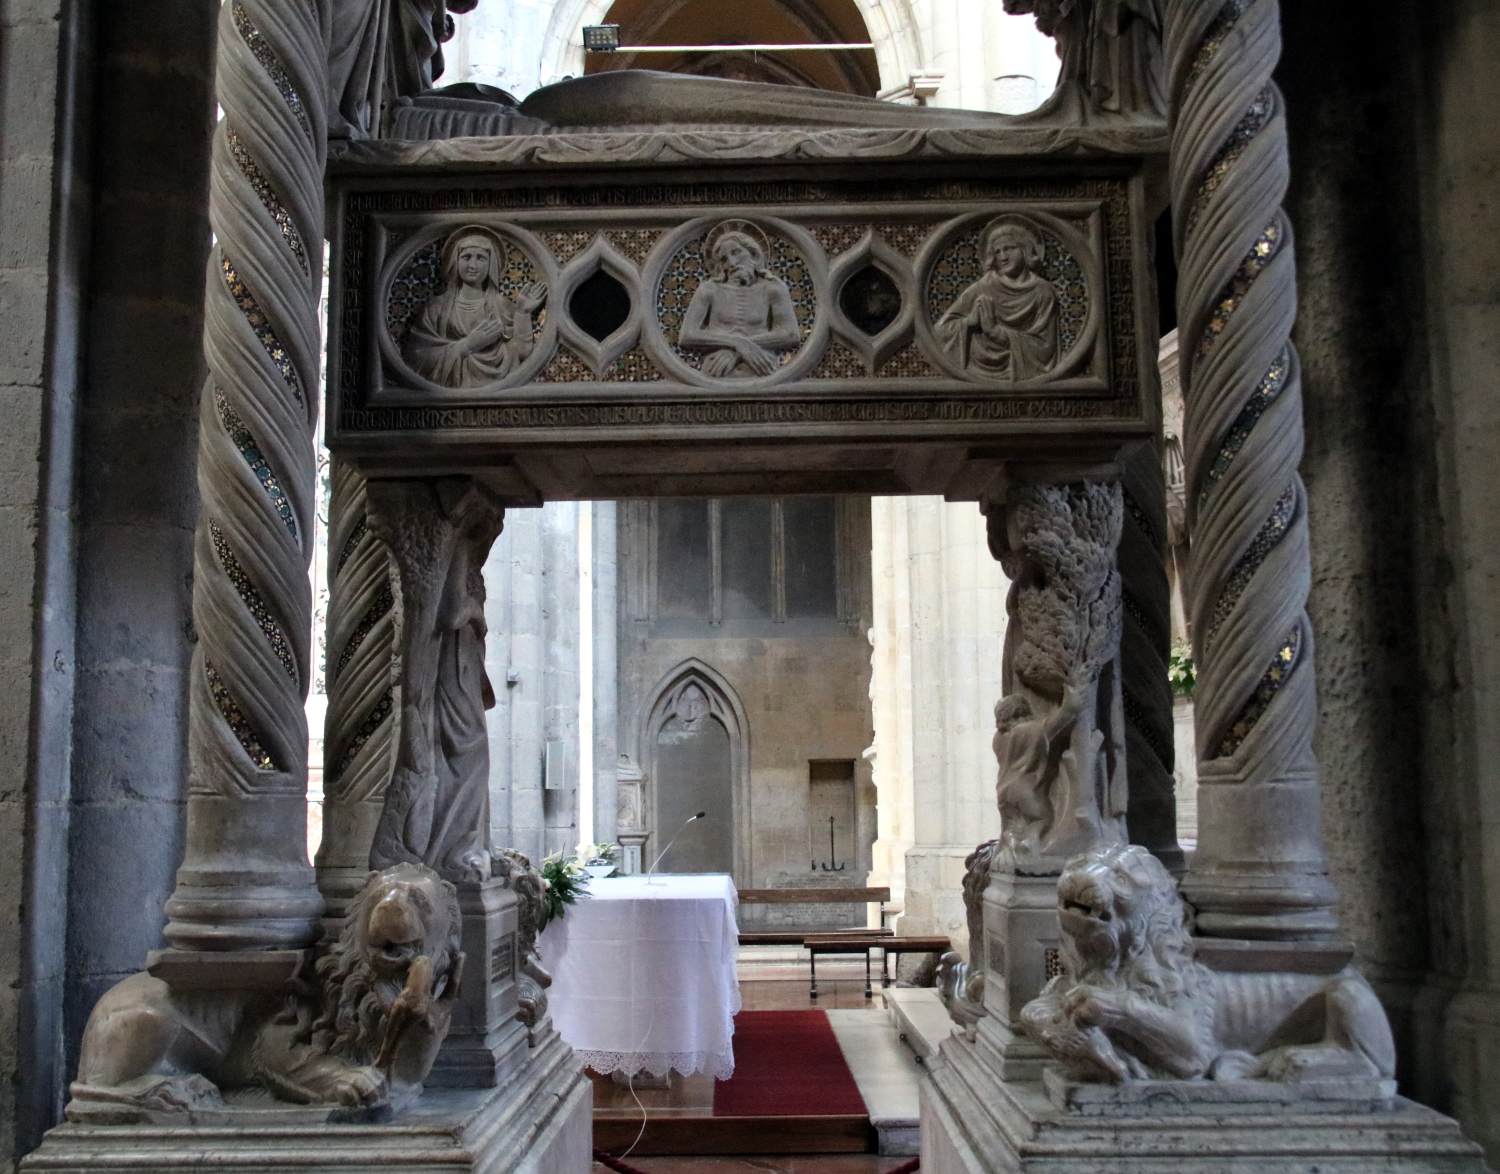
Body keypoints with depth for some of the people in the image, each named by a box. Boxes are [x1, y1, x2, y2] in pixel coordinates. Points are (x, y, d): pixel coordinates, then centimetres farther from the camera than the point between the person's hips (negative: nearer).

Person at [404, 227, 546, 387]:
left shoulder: (504, 307, 9)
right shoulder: (438, 307, 6)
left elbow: (518, 354, -1)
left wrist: (523, 313, -6)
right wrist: (468, 344, -7)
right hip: (454, 392, 0)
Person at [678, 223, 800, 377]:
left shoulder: (772, 288, 14)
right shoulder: (710, 289, 14)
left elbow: (792, 336, 0)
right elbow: (685, 337, 3)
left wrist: (734, 351, -9)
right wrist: (738, 342, -11)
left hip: (760, 371, 0)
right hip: (719, 373, 0)